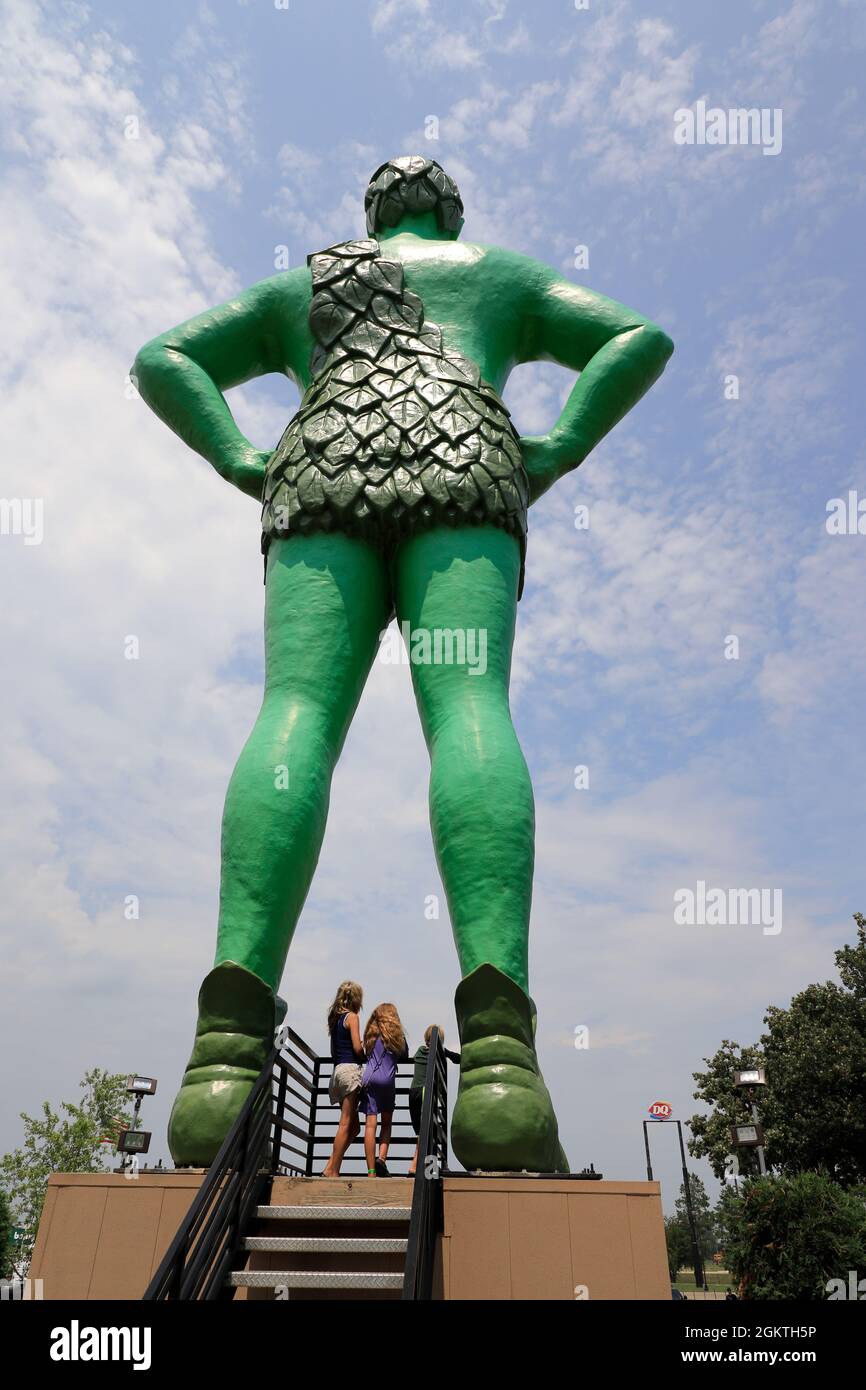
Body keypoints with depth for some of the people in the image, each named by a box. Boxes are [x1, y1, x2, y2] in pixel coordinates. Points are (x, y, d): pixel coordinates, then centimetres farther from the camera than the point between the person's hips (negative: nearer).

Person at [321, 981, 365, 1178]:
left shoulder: (334, 1017, 17)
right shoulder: (352, 1016, -6)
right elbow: (357, 1047, -12)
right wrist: (364, 1057, 6)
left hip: (337, 1070, 8)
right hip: (350, 1068, -8)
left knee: (353, 1126, 11)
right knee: (346, 1124, -5)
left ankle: (329, 1168, 4)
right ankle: (333, 1171, -5)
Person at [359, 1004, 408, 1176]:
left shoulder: (371, 1034, 12)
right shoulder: (398, 1034, 10)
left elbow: (365, 1054, 18)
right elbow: (405, 1056, 20)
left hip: (369, 1078, 0)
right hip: (388, 1080, 0)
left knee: (370, 1124, -2)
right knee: (386, 1123, 15)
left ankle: (371, 1171, -5)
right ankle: (381, 1157, -6)